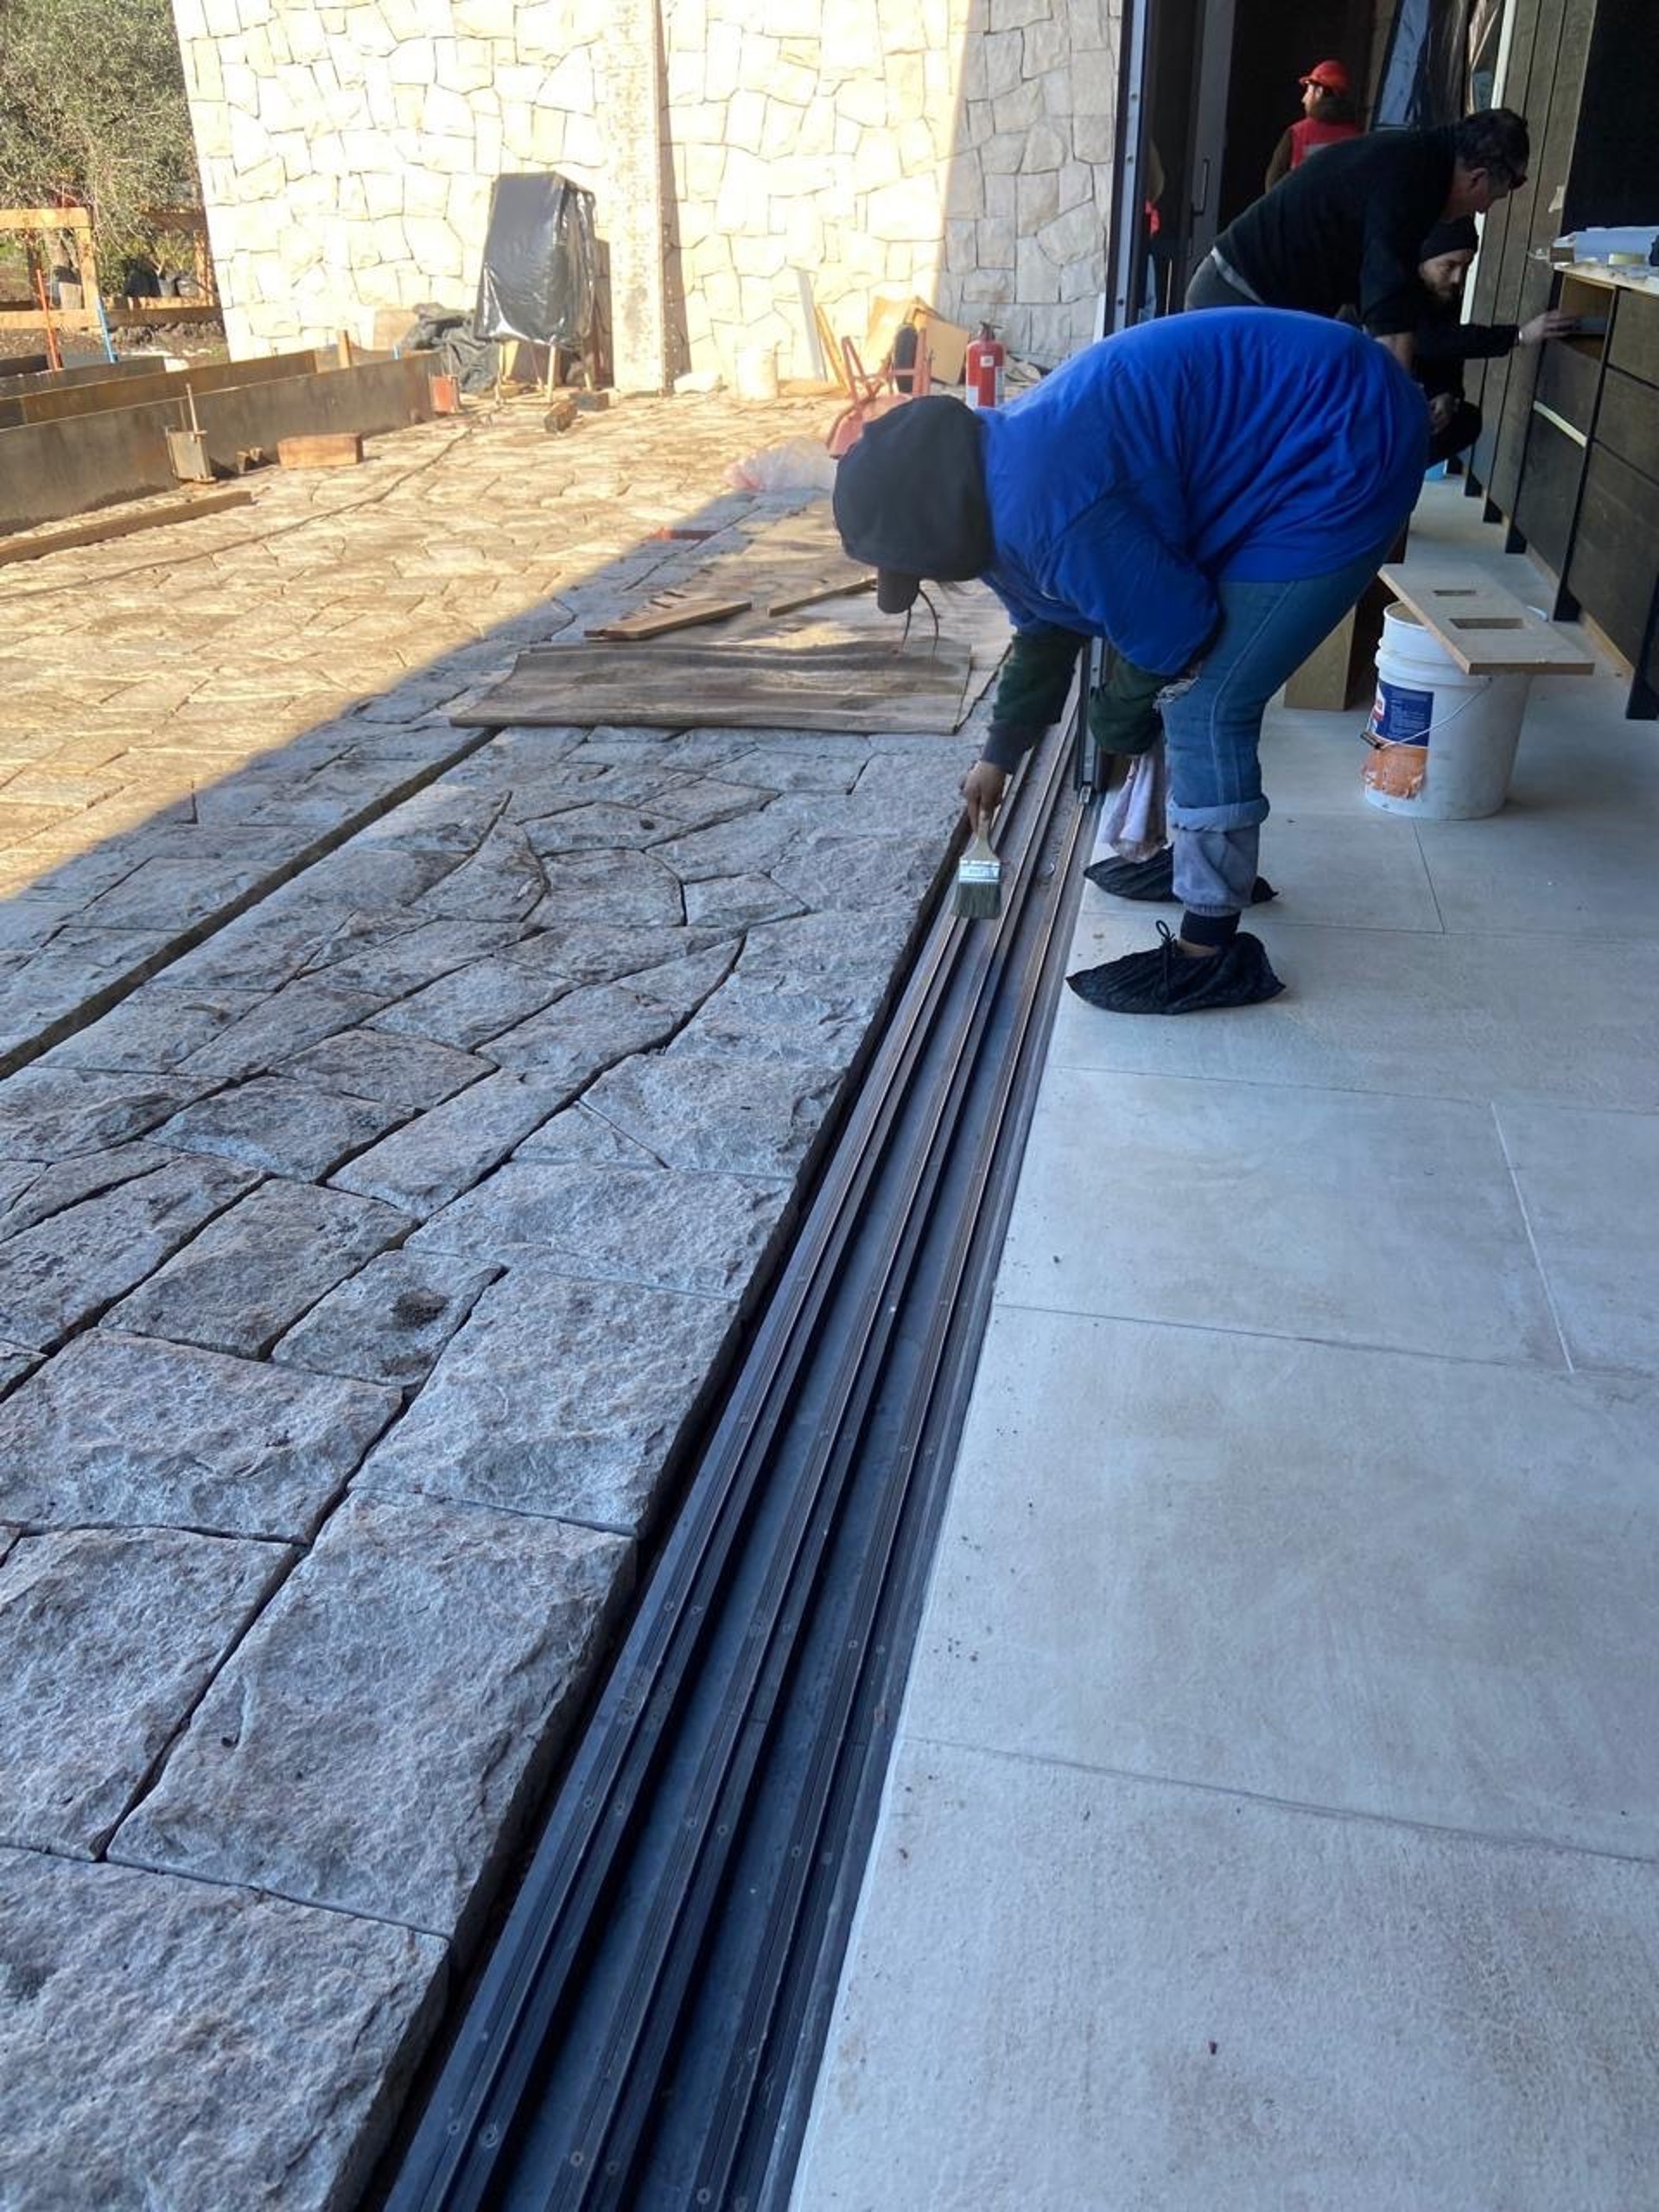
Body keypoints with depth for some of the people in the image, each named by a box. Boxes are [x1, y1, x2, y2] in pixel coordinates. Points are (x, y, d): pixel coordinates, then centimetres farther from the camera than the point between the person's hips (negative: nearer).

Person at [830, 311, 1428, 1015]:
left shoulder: (1042, 507, -27)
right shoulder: (1004, 478, 6)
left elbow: (1176, 635, -19)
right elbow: (1046, 628, 23)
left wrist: (1117, 721, 2)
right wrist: (1000, 754, 34)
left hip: (1343, 451, -10)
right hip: (1308, 424, 10)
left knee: (1205, 710, -10)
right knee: (1199, 695, 18)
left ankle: (1211, 956, 0)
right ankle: (1211, 862, 35)